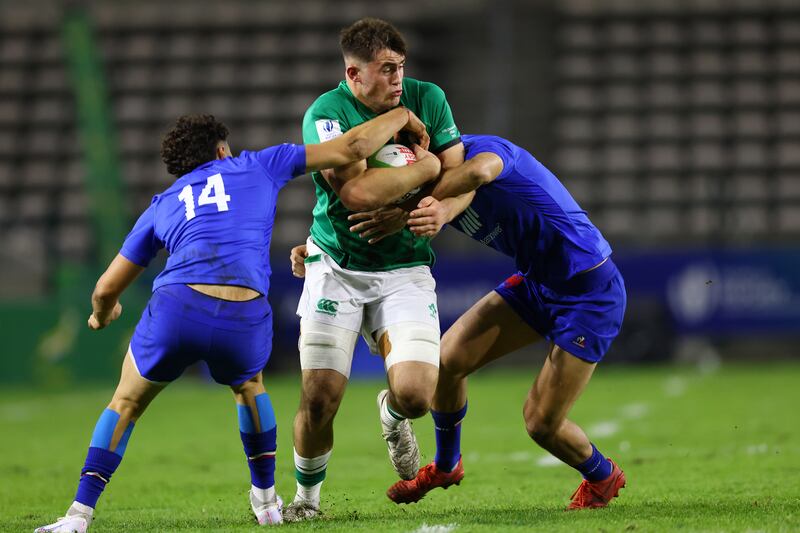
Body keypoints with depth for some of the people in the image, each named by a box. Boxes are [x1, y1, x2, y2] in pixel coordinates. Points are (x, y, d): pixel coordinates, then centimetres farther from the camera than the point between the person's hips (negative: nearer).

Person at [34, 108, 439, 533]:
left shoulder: (162, 205, 27)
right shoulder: (258, 165, 24)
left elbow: (106, 290, 30)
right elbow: (353, 147, 24)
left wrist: (102, 315, 53)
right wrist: (401, 116, 41)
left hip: (176, 308, 0)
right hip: (246, 320, 0)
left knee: (126, 402, 23)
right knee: (248, 386, 35)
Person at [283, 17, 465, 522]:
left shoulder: (428, 99, -1)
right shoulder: (325, 115, -15)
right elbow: (356, 193, -28)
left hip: (405, 268, 2)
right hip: (337, 267, -2)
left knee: (416, 394, -16)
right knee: (319, 398, -9)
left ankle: (392, 415, 24)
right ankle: (307, 498, 20)